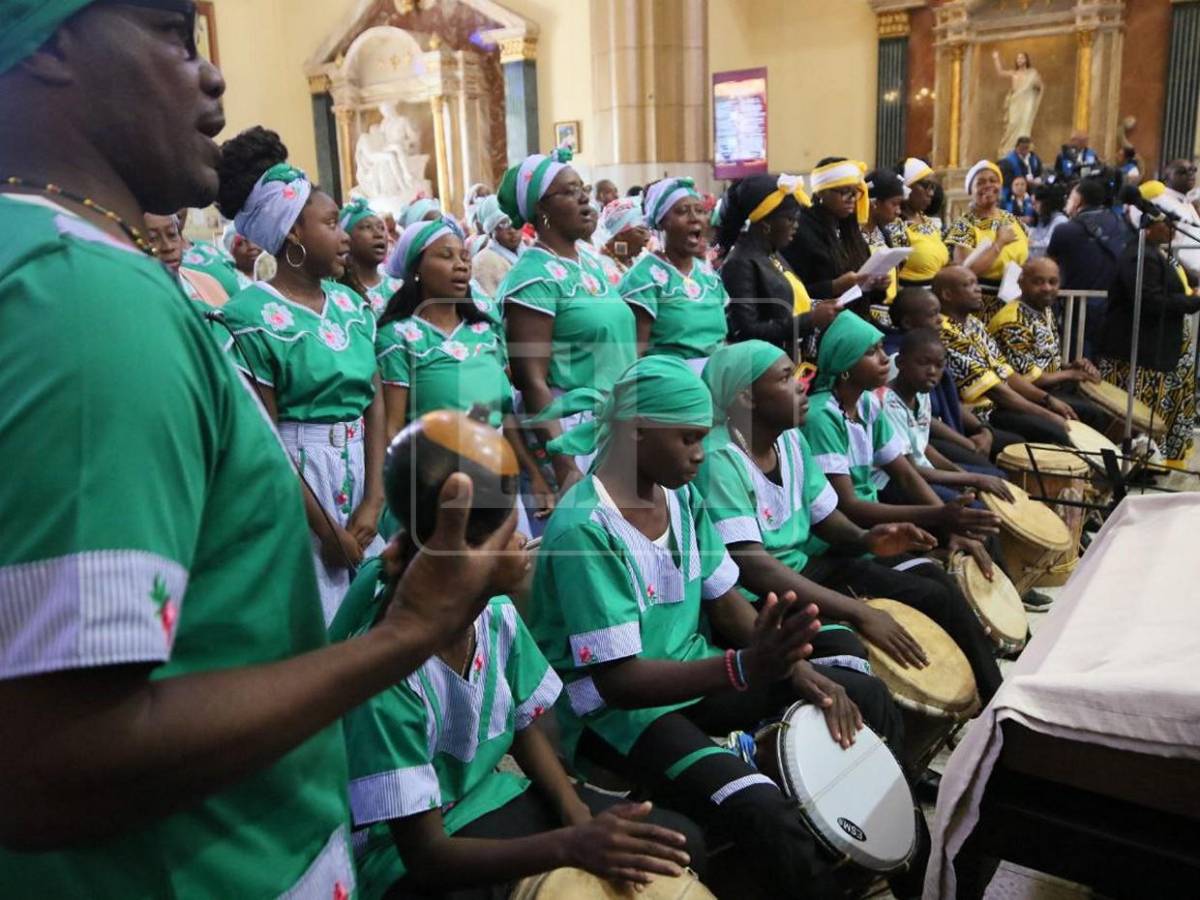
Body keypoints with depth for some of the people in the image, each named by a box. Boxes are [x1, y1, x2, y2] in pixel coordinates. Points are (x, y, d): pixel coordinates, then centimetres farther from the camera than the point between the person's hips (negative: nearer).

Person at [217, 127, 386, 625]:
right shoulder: (253, 317, -12)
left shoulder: (351, 304, 7)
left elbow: (375, 401, 6)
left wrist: (373, 499, -4)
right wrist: (327, 529, -9)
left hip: (360, 473, 6)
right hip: (293, 484, -6)